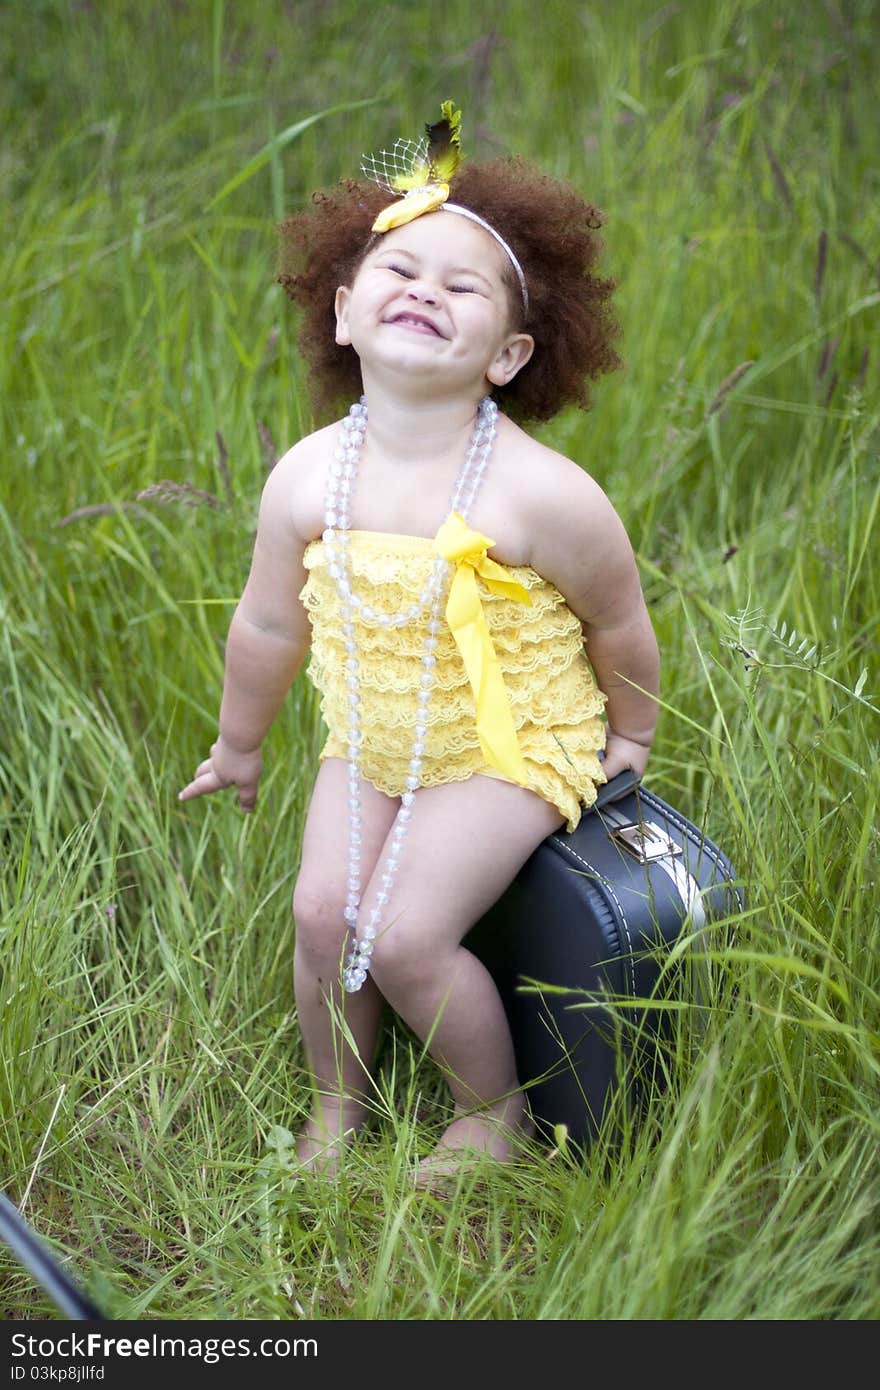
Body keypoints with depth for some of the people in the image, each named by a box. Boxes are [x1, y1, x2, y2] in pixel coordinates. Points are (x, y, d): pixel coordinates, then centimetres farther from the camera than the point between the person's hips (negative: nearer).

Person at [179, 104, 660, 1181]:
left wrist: (627, 740, 8)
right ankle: (337, 1104, 21)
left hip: (507, 750, -4)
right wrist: (239, 747, 17)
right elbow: (269, 625, 4)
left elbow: (618, 624, -8)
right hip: (369, 740, 4)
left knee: (403, 937, -14)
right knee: (322, 913, -8)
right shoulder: (306, 479, -13)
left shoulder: (542, 494, -26)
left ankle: (494, 1108, 15)